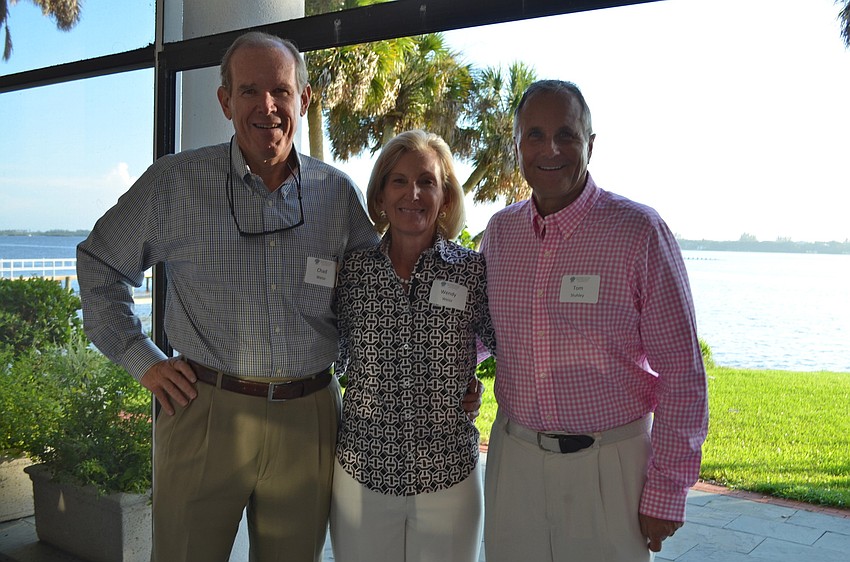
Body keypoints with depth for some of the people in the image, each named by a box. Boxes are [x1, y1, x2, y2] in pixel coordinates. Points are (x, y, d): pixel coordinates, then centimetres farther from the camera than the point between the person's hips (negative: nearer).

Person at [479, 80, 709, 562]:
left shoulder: (639, 231, -11)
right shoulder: (499, 231, 2)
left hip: (609, 465, -3)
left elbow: (682, 372, -9)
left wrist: (667, 493, -9)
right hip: (513, 455, 4)